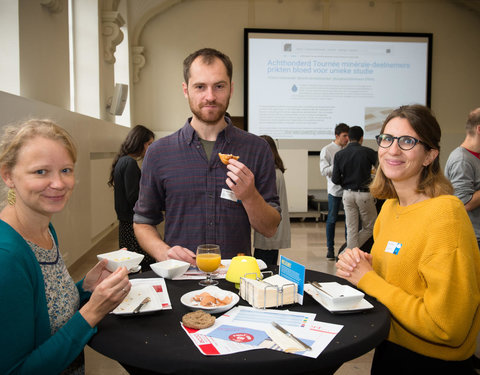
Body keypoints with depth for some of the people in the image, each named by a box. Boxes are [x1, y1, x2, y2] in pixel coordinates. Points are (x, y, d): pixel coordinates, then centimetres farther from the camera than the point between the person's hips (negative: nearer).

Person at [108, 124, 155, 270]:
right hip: (133, 224, -10)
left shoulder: (122, 161, 15)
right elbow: (134, 198, -20)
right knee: (147, 267, -6)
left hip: (125, 223, 10)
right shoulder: (130, 163, -15)